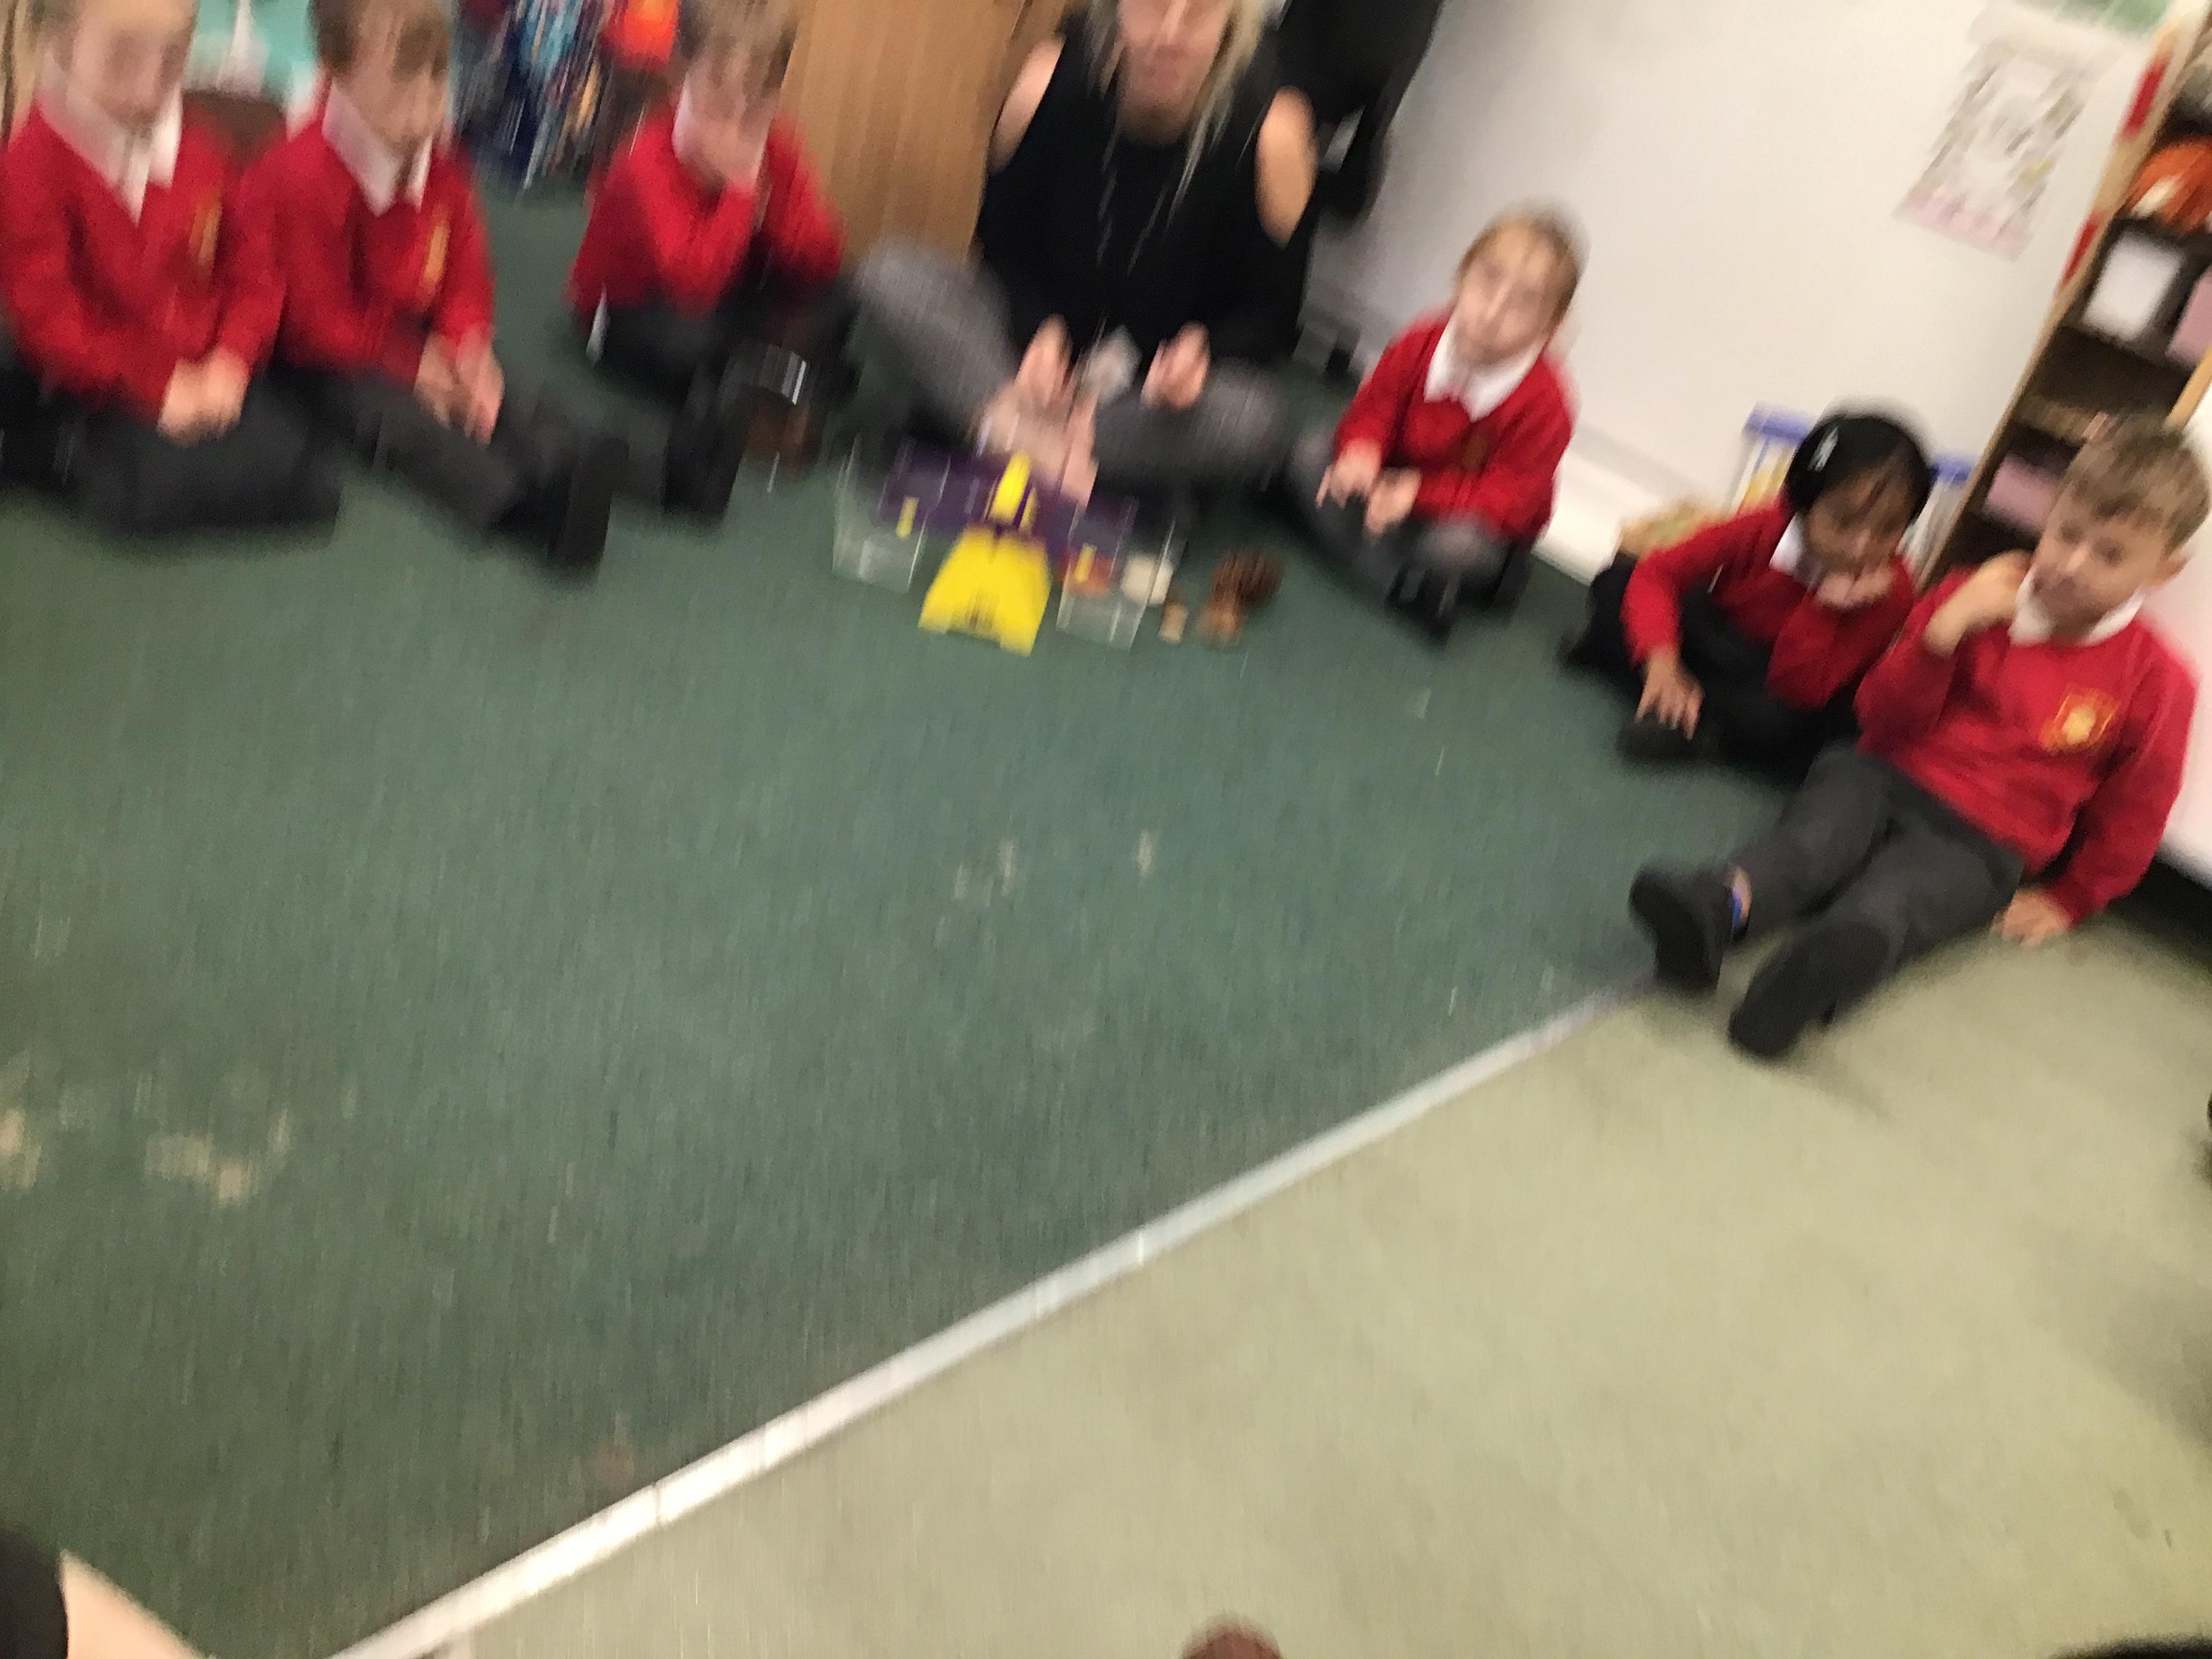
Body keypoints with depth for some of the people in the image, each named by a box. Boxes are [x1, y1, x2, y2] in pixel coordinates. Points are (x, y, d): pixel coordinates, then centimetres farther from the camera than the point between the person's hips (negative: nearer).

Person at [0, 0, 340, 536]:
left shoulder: (200, 156, 3)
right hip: (105, 390, -5)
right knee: (164, 492, -29)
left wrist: (231, 361, -12)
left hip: (212, 377, 5)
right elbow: (46, 314, -15)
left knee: (308, 490, -12)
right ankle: (77, 453, 2)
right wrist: (158, 383, -18)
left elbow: (252, 273, 6)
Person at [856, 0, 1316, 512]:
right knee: (891, 274, -20)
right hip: (1034, 338, 2)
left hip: (1161, 384, -1)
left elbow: (1273, 314, -10)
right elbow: (1003, 237, -2)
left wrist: (1203, 348, -31)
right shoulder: (1051, 82, -17)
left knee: (1252, 423, -37)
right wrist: (1040, 328, -21)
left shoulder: (1269, 134, -21)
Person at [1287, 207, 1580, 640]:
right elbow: (1374, 408, -5)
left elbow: (1508, 498, -25)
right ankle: (1408, 589, -24)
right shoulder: (1421, 344, -17)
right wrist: (1362, 450, -31)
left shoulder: (1544, 402, -27)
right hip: (1397, 483, 5)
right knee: (1313, 455, -18)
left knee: (1456, 546, -41)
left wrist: (1420, 490, -35)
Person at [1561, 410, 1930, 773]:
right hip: (1717, 650, 2)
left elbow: (1796, 690, -28)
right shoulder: (1763, 530, -21)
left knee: (1775, 722, -41)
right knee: (1617, 582, -17)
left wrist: (1825, 606, -41)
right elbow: (1657, 573, -22)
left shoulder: (1891, 590, -26)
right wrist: (1662, 661, -37)